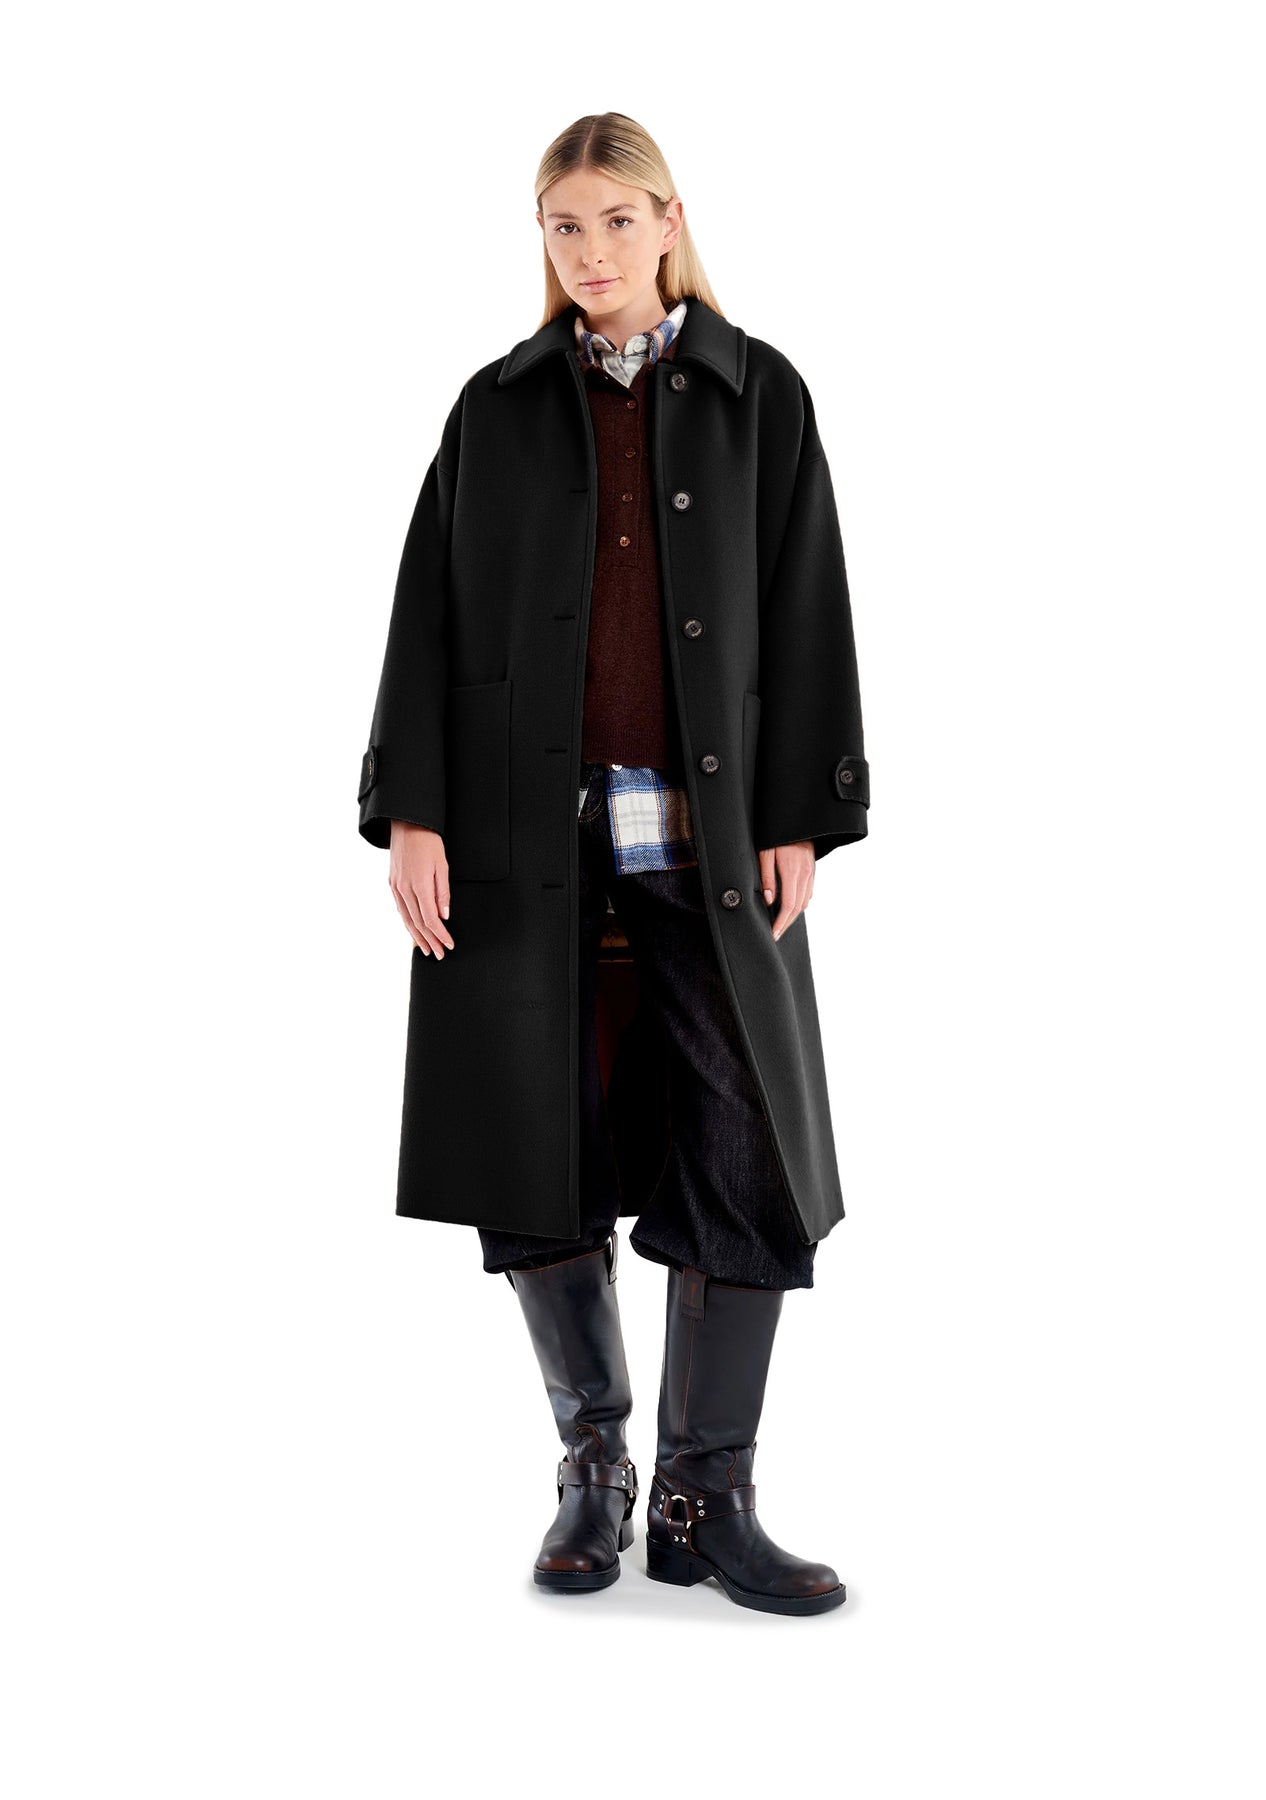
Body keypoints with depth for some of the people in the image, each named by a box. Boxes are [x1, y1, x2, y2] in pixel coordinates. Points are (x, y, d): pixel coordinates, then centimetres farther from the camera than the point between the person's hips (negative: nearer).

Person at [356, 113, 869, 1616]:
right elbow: (429, 615, 6)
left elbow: (806, 616, 5)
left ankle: (704, 1498, 10)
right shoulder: (498, 408, 10)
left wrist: (799, 819, -3)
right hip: (527, 827, 1)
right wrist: (411, 815, -4)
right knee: (540, 1153, 4)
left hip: (708, 831, 0)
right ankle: (595, 1468, 22)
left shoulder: (759, 395, 8)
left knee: (751, 1161, -3)